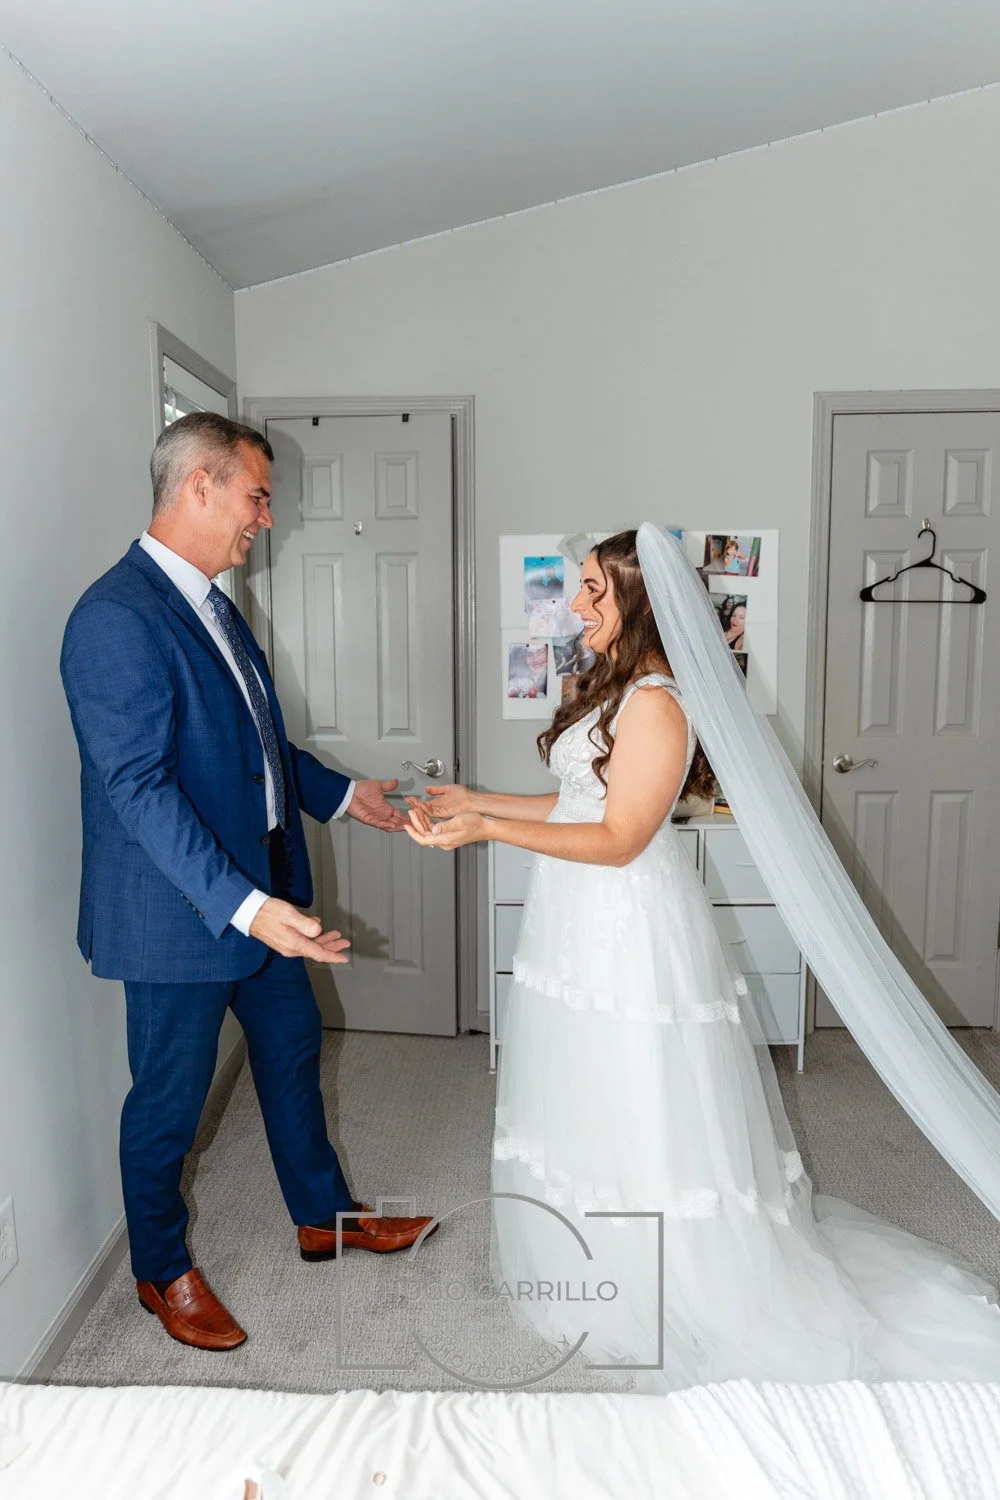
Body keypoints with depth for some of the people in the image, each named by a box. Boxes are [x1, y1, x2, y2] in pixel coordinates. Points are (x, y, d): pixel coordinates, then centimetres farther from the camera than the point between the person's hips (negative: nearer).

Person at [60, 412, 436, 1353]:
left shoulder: (211, 604, 8)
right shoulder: (118, 618, -22)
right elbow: (137, 787, -28)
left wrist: (340, 793, 21)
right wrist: (245, 906, -34)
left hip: (261, 891, 9)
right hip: (180, 910, -9)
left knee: (292, 1051, 22)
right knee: (170, 1098, 11)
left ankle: (323, 1216, 43)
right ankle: (162, 1272, 37)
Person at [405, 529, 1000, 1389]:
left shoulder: (655, 705, -20)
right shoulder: (612, 689, 10)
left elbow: (618, 840, -22)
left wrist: (488, 830, -26)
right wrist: (477, 801, 12)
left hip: (630, 934, -9)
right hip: (585, 930, 10)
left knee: (644, 1122, 5)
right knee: (591, 1115, 20)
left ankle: (691, 1315, 27)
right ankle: (596, 1283, 40)